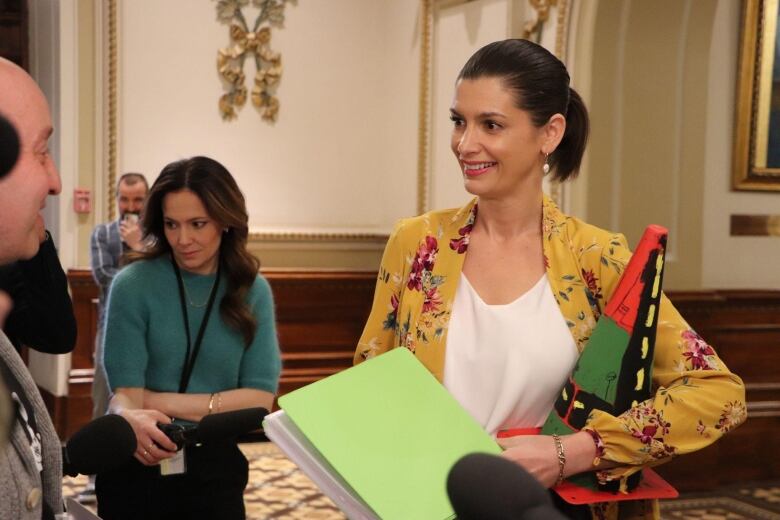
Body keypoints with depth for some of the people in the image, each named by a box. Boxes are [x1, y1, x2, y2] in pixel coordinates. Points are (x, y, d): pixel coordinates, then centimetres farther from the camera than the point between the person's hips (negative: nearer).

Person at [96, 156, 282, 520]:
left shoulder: (253, 292, -2)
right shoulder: (134, 284, -11)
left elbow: (260, 399, -7)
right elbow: (124, 393, -15)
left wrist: (160, 401, -14)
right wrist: (133, 418, -38)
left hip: (214, 467, 2)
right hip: (136, 467, -1)